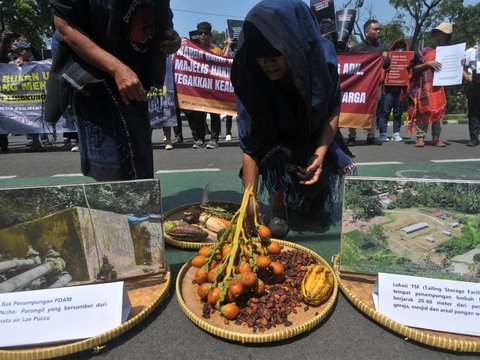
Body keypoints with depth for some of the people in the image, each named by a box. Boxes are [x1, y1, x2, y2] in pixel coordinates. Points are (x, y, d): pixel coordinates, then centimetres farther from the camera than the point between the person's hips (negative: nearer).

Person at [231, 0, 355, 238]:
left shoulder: (321, 56, -30)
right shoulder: (250, 80, -32)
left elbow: (334, 109, -15)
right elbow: (249, 146, -30)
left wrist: (320, 154, -27)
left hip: (315, 136, 2)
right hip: (275, 140, -2)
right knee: (276, 156, -32)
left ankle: (313, 205, 21)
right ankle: (278, 207, -4)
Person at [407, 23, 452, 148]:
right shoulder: (426, 51, 5)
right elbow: (414, 68, 1)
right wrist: (428, 64, -12)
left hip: (441, 88, 3)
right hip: (425, 88, -3)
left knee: (438, 112, 2)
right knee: (423, 112, -3)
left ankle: (436, 138, 7)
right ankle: (420, 137, 1)